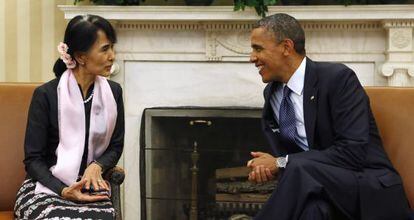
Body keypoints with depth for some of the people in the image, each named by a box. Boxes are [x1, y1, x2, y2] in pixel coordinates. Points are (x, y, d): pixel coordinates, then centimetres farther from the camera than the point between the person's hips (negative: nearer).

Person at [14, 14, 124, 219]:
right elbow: (33, 159, -6)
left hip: (90, 188, 3)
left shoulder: (113, 92, 4)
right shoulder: (46, 95, -8)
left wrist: (97, 167, -7)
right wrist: (63, 191, -21)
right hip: (47, 187, -3)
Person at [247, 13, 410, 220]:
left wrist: (283, 163, -17)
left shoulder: (338, 78, -10)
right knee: (311, 203, -34)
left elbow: (353, 152, -18)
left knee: (301, 169, -32)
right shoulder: (271, 93, 11)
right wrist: (268, 166, -9)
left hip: (371, 194, -4)